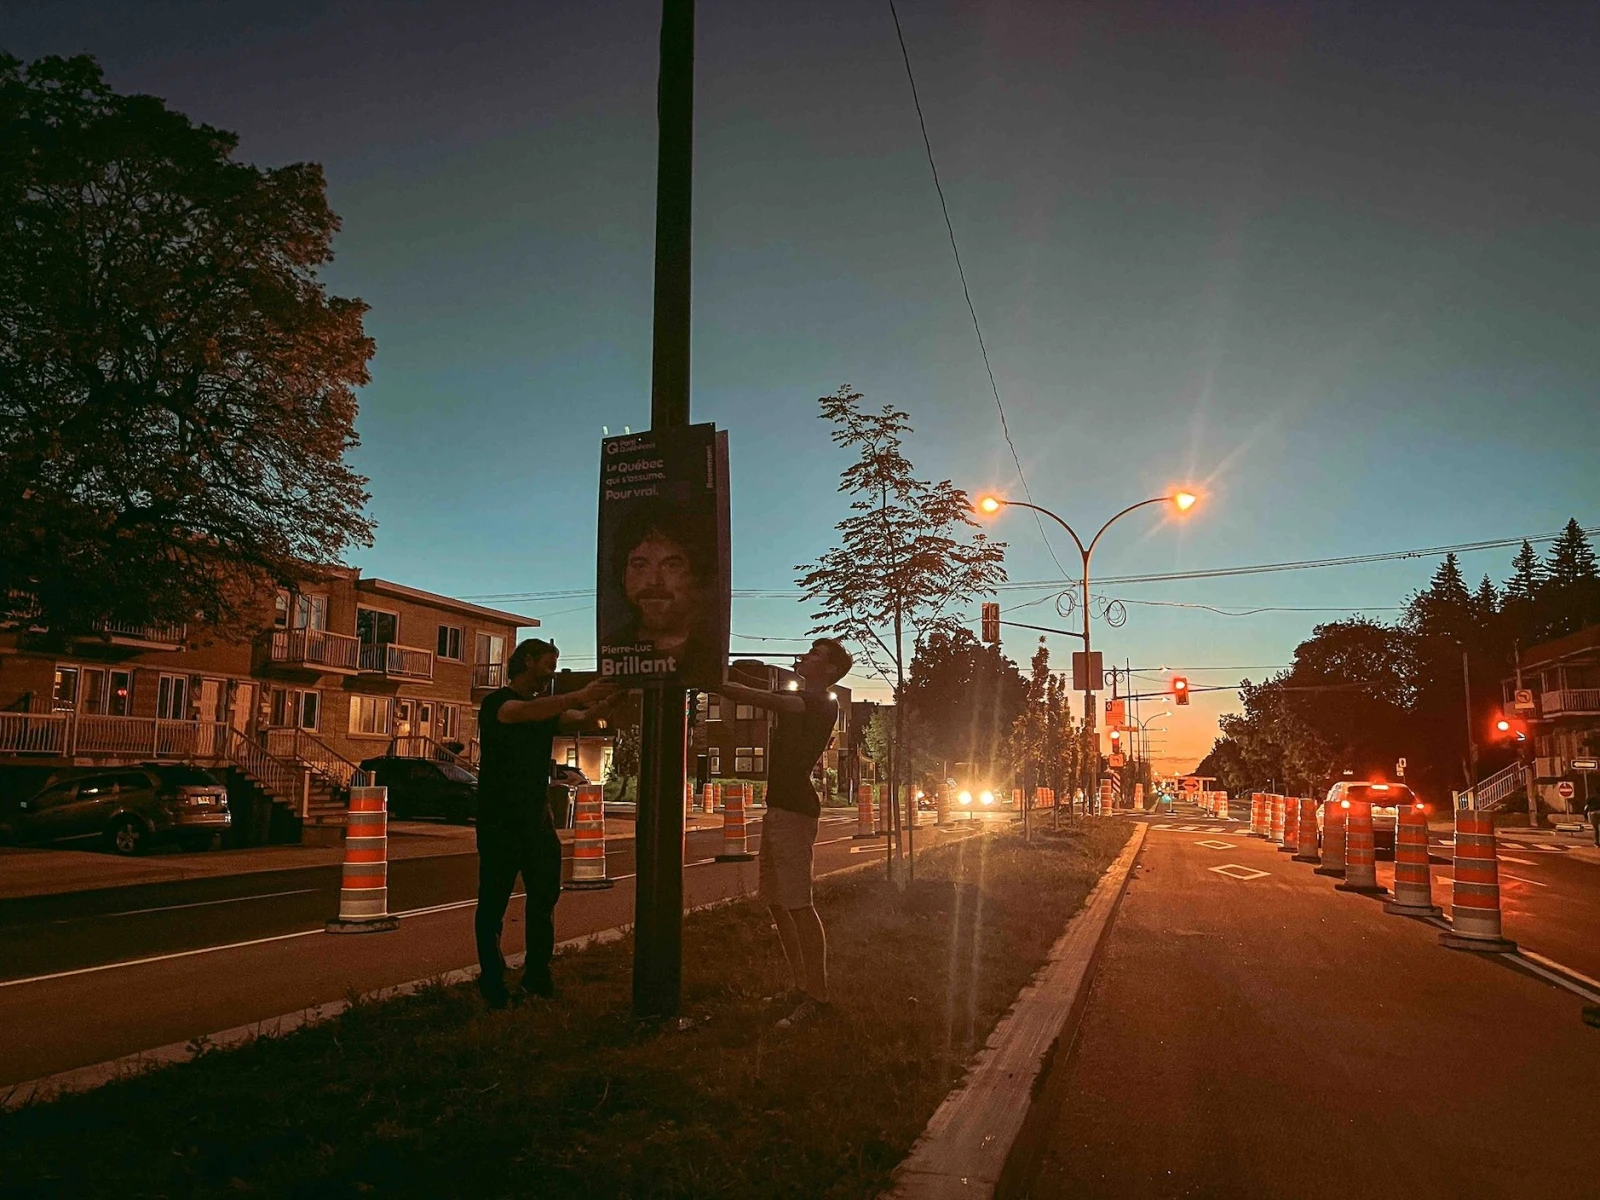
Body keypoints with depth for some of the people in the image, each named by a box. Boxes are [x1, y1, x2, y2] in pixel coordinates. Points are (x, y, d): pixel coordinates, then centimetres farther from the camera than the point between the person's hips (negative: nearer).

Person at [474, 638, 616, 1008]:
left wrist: (602, 702, -21)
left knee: (545, 894, 6)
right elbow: (525, 713, -31)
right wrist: (578, 696, -40)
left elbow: (579, 718, -1)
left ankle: (537, 978, 15)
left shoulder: (546, 707, 14)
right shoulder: (496, 702, -9)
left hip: (537, 817, 7)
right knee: (493, 901, 1)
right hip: (499, 820, -7)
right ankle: (492, 983, 10)